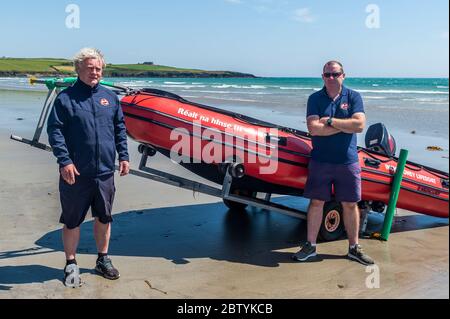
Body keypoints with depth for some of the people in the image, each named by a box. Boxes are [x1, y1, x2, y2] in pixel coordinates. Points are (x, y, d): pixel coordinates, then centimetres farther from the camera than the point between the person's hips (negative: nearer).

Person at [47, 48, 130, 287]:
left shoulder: (110, 97, 10)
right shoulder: (66, 97, -4)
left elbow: (120, 129, 15)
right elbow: (54, 130, -8)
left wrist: (123, 156, 8)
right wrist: (64, 161, -16)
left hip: (105, 172, 4)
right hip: (76, 173, -4)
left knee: (104, 218, 16)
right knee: (72, 221, 8)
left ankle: (103, 259, 34)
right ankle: (71, 264, 25)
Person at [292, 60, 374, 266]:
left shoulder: (353, 97, 3)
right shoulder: (315, 98, 2)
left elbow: (359, 125, -12)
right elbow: (313, 128, -12)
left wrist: (330, 121, -13)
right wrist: (345, 126, -11)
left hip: (347, 161, 0)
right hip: (320, 160, 0)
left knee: (350, 204, 8)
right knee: (316, 202, 6)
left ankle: (354, 248, 23)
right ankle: (310, 245, 19)